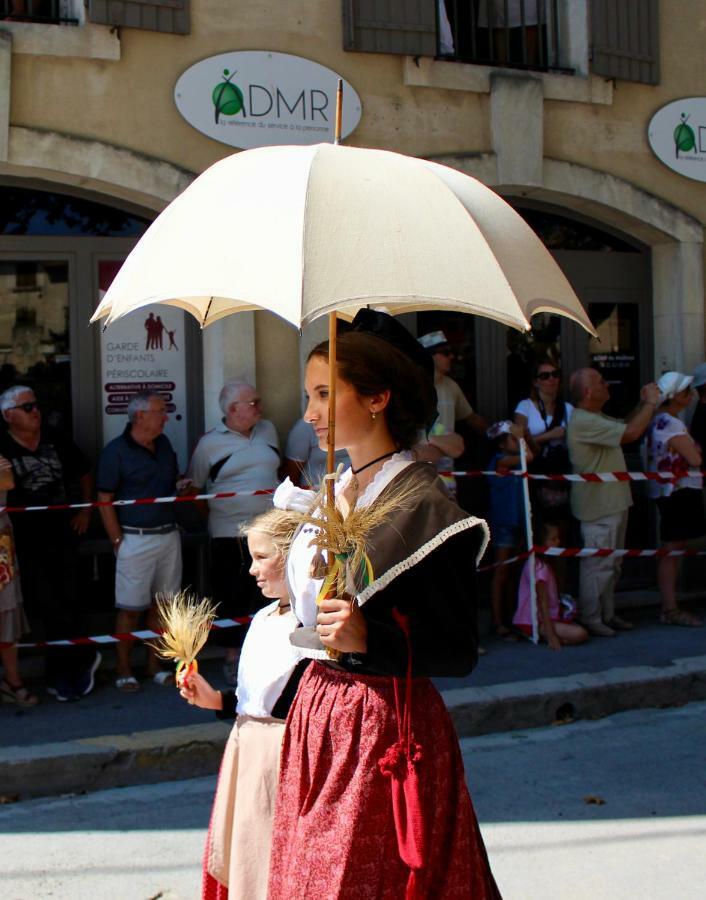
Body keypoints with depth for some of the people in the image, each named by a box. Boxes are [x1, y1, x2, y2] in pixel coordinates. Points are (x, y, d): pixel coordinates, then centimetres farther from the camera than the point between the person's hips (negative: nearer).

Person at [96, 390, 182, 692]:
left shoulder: (164, 444, 9)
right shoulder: (115, 451, -8)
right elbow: (105, 501, -7)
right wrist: (118, 541, -10)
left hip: (168, 535, 6)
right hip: (135, 539, -6)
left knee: (160, 605, 10)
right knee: (130, 609, 0)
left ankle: (154, 665, 21)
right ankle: (124, 671, 11)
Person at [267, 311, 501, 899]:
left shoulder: (423, 506, -13)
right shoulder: (329, 496, 10)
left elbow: (459, 651, -14)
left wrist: (369, 639, -28)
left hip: (387, 724, -7)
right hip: (317, 714, 7)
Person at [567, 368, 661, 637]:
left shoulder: (597, 419, 14)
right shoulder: (583, 422, -22)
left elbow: (626, 426, 25)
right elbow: (630, 433, -27)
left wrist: (643, 404, 11)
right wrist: (650, 404, -14)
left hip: (614, 502, 11)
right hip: (598, 506, -11)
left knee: (611, 565, 17)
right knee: (597, 565, -5)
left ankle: (607, 615, 26)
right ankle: (590, 620, 4)